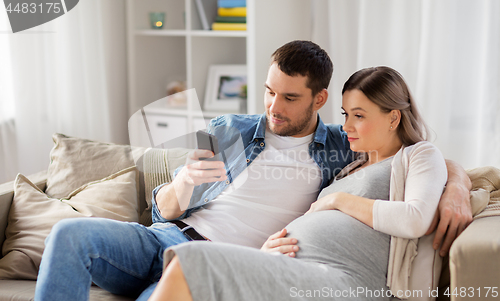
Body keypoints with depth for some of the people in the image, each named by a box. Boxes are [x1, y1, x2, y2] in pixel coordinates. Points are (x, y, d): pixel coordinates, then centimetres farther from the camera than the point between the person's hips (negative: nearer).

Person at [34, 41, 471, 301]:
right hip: (166, 238, 4)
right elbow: (165, 209, 13)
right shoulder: (228, 131, 15)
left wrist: (456, 188, -9)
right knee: (71, 234, -24)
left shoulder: (342, 150, 11)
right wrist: (182, 183, -11)